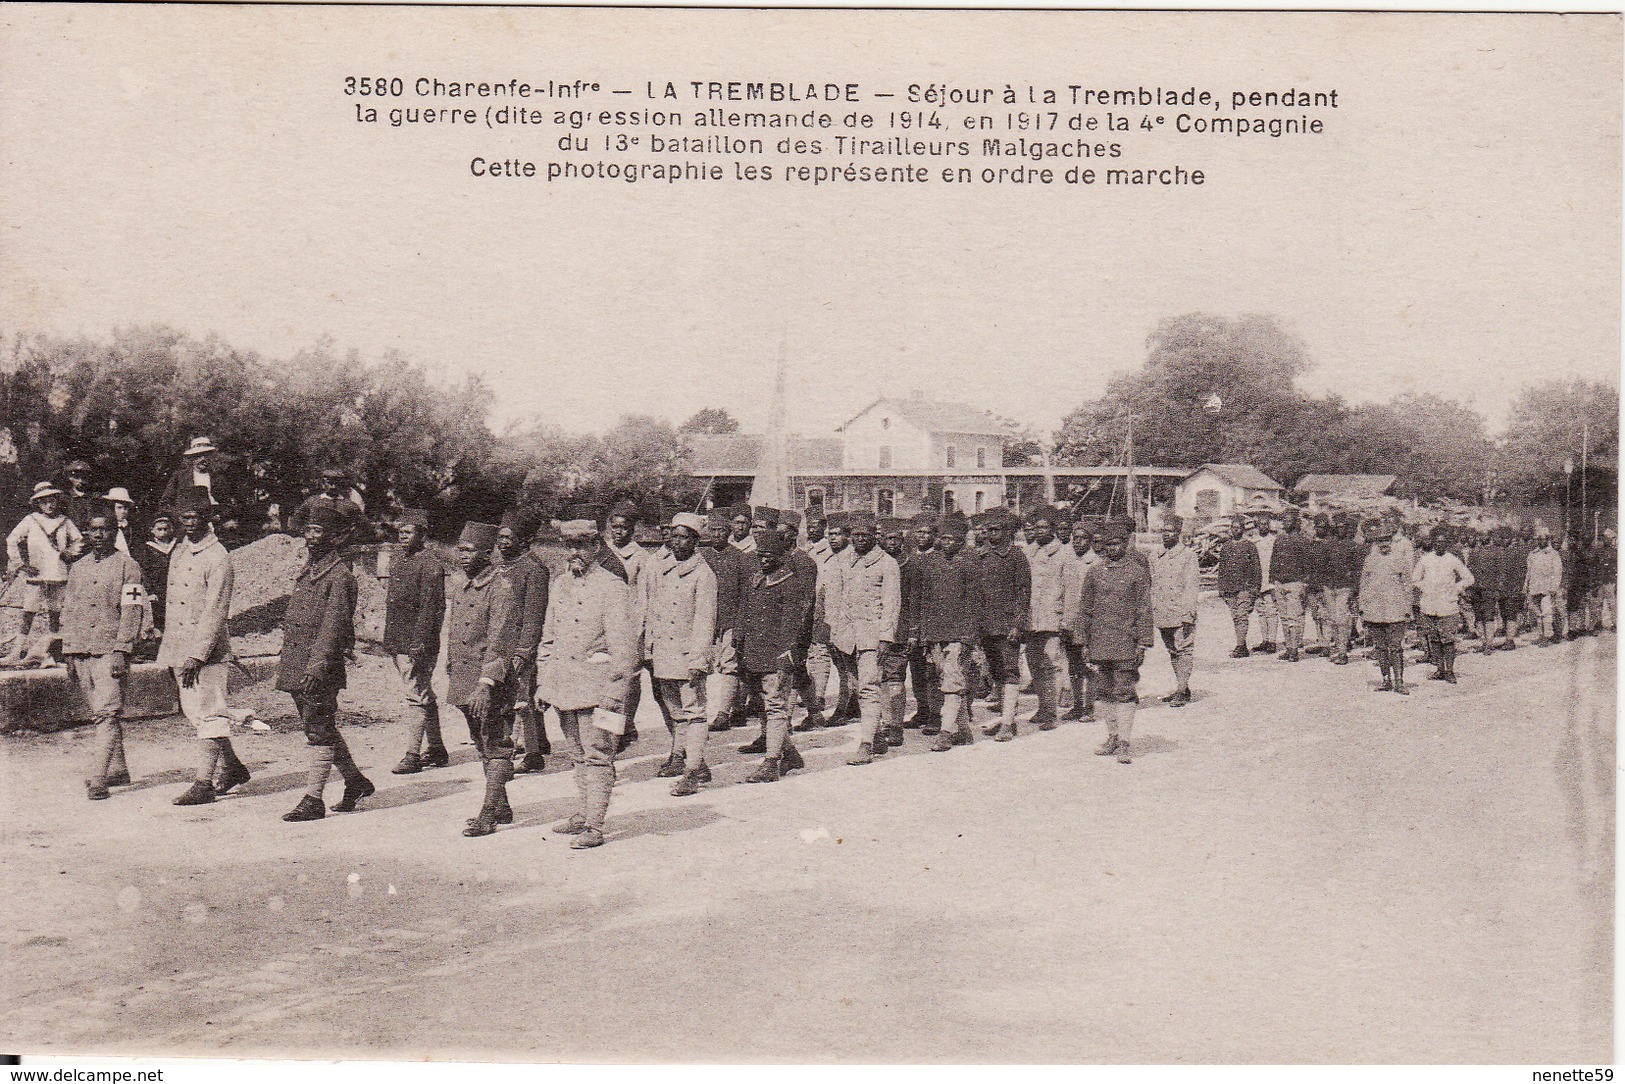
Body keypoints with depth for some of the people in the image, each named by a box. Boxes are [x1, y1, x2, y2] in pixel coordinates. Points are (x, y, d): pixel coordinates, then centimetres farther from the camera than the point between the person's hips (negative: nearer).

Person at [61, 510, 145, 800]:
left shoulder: (127, 566, -1)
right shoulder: (77, 568, 15)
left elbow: (132, 612, -8)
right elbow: (68, 612, 18)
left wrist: (120, 651, -15)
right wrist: (69, 655, 12)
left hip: (110, 652, -6)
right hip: (81, 653, 6)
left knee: (107, 714, -13)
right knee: (100, 715, 11)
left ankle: (98, 778, -17)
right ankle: (117, 770, 20)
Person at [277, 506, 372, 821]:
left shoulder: (340, 576, -12)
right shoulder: (308, 570, 15)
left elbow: (333, 626, -19)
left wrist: (317, 666, -26)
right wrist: (286, 663, 22)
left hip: (321, 667, -9)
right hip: (296, 664, 9)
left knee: (319, 731, -4)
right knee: (321, 729, 16)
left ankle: (312, 800, 1)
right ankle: (356, 781, 28)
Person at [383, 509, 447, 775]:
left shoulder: (431, 566, -12)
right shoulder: (398, 560, 14)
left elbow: (430, 610, -16)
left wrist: (418, 645, -21)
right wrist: (388, 641, 17)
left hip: (417, 643, -9)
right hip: (396, 642, 9)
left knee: (417, 697, -6)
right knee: (425, 697, 16)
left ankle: (413, 755, -2)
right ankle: (436, 750, 25)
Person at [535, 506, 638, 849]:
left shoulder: (613, 587, -9)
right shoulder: (561, 583, 13)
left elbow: (623, 644, -12)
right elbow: (548, 637, 19)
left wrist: (614, 692, -16)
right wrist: (542, 682, 15)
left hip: (595, 683, -7)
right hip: (563, 685, 7)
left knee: (597, 755, -4)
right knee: (577, 754, 16)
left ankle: (594, 826, -1)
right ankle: (584, 813, 27)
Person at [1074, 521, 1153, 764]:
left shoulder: (1137, 573, 0)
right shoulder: (1094, 573, 9)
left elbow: (1144, 611, -1)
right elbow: (1085, 609, 12)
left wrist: (1142, 644, -6)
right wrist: (1084, 642, 9)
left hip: (1126, 643, -4)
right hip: (1100, 643, 4)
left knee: (1124, 693, -5)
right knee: (1107, 692, 10)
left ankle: (1125, 743, -3)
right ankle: (1112, 738, 20)